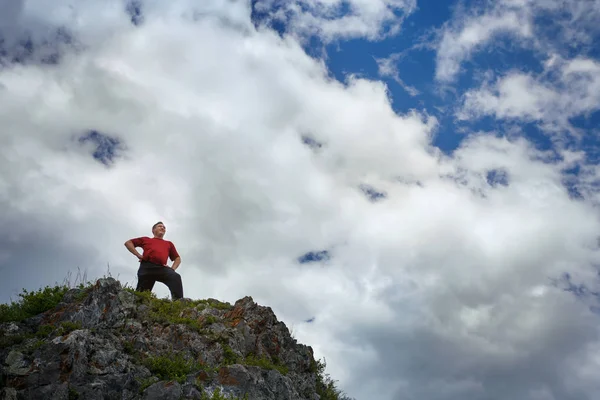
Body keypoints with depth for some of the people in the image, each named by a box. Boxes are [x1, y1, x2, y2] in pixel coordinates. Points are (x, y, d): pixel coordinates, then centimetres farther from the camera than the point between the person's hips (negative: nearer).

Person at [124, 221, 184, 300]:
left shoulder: (169, 244, 36)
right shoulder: (146, 239, 33)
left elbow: (177, 258, 34)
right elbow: (128, 243, 29)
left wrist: (172, 268, 11)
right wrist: (138, 255, 13)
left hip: (161, 268, -1)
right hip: (147, 267, 1)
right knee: (141, 293, -7)